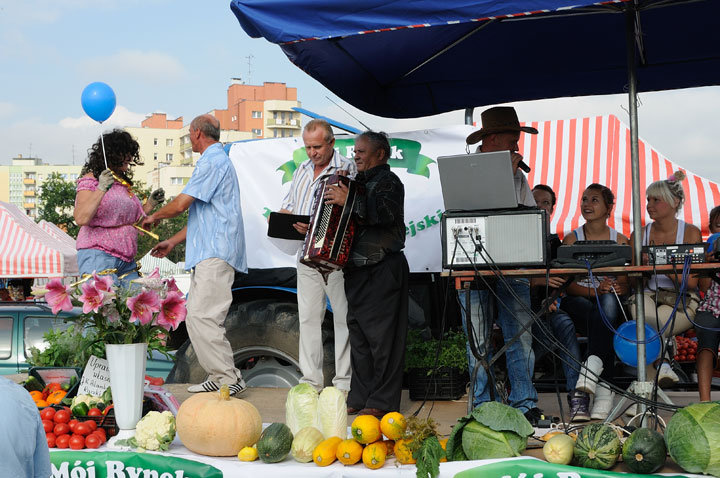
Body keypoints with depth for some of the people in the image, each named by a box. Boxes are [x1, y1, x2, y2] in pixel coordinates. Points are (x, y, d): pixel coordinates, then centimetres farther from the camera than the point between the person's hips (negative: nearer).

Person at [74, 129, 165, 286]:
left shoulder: (124, 183, 18)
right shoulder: (90, 180, -4)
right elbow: (81, 218, -18)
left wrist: (150, 203, 15)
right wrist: (101, 189, -24)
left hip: (127, 261, 7)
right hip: (98, 256, -7)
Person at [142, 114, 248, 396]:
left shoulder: (212, 162, -10)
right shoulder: (218, 161, 25)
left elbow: (181, 204, -15)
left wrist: (155, 217, 5)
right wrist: (173, 241, 27)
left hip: (215, 254, -11)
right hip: (210, 254, 11)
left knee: (201, 316, -14)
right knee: (197, 316, 9)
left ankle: (228, 378, -12)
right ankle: (219, 376, 11)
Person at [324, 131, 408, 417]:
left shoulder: (387, 181, -6)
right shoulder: (361, 182, 20)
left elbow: (387, 213, -25)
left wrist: (350, 200, -26)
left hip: (382, 271, -9)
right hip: (359, 271, 9)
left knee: (382, 337, -8)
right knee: (359, 336, 11)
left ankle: (382, 402, -5)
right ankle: (360, 397, 17)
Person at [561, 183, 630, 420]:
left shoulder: (621, 241, 13)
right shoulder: (571, 239, 10)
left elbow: (627, 284, 3)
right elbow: (566, 284, -3)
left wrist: (616, 288, -23)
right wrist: (594, 291, -23)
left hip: (614, 305, 0)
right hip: (579, 303, 0)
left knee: (608, 301, -37)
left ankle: (592, 366, -51)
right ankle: (603, 390, -41)